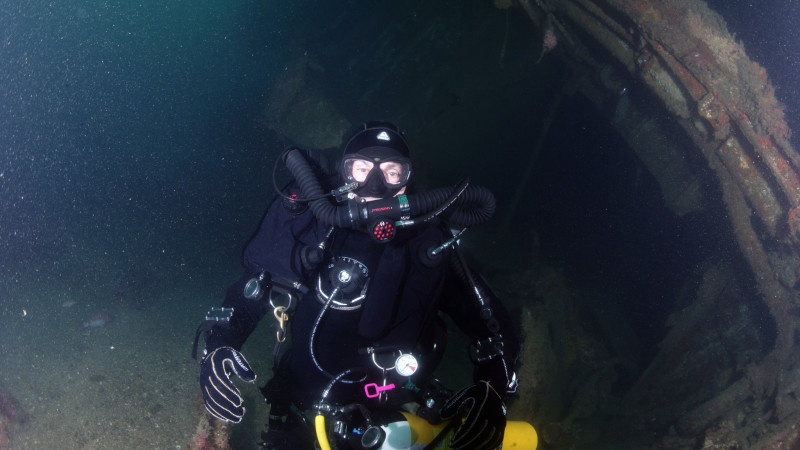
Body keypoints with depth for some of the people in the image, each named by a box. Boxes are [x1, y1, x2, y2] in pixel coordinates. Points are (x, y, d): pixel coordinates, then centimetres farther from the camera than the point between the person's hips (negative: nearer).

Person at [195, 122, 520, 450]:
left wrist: (492, 389, -18)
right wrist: (218, 343, -12)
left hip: (398, 420, 0)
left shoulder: (431, 245, -6)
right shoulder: (305, 229, -5)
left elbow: (491, 322, -3)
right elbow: (248, 292, 4)